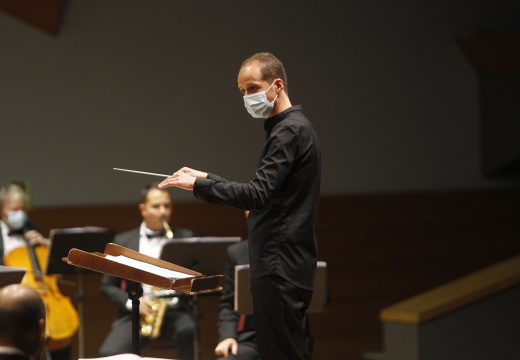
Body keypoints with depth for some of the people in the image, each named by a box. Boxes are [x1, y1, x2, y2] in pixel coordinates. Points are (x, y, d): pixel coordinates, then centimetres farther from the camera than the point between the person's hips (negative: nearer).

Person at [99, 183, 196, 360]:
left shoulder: (185, 238, 10)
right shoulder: (123, 241, 11)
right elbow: (108, 286, 11)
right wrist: (131, 302, -8)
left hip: (174, 310, -1)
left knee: (187, 330, -36)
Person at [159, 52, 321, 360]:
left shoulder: (289, 131, -14)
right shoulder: (295, 127, 18)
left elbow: (257, 194, -24)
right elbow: (268, 192, 23)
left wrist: (198, 184, -21)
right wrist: (207, 178, 18)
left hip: (281, 268, -11)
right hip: (286, 264, 11)